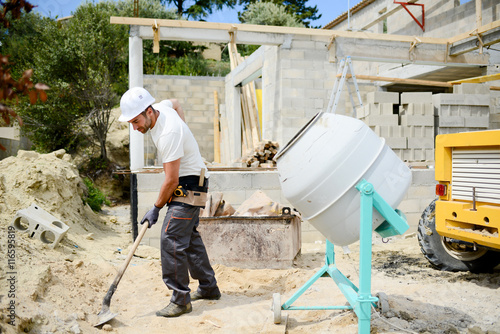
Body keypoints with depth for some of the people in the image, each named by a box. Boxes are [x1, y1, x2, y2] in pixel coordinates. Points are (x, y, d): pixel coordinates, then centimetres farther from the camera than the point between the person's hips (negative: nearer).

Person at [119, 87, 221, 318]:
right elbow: (175, 103, 27)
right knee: (190, 236, 17)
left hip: (189, 187, -10)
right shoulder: (160, 107, -1)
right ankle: (208, 287, 29)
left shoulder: (168, 134, -29)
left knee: (171, 241, -11)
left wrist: (156, 208, -13)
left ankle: (181, 300, -1)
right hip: (186, 184, 10)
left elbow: (171, 180, -24)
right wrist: (182, 130, 19)